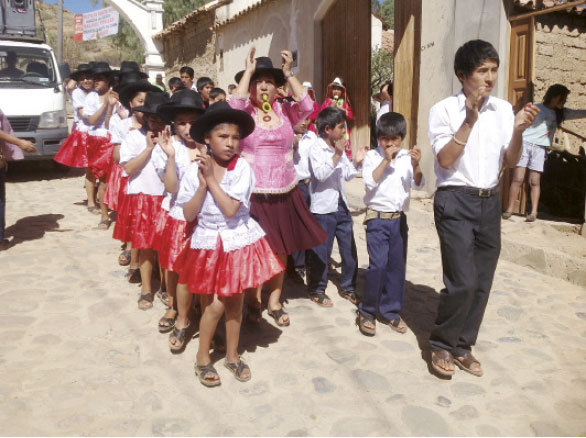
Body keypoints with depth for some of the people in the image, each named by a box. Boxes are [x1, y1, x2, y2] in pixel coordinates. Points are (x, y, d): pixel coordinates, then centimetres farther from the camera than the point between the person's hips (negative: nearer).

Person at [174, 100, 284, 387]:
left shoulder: (242, 168, -12)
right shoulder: (195, 169, -6)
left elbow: (231, 209, -21)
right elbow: (188, 214, -7)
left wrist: (212, 179, -19)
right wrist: (202, 184, -18)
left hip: (239, 241, 0)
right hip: (209, 242, 0)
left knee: (234, 302, 12)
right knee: (214, 305, -3)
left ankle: (232, 355, 33)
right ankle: (202, 358, 21)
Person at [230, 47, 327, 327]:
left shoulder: (285, 111, 5)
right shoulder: (245, 112, -2)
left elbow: (307, 106, -13)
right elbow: (235, 105, -23)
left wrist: (288, 73, -11)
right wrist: (248, 70, -15)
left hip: (284, 194, 3)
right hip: (252, 195, -3)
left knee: (281, 250, 12)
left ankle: (274, 302, 30)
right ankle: (254, 303, 24)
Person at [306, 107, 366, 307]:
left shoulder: (339, 148, 10)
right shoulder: (316, 148, -10)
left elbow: (347, 175, 15)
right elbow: (320, 174, -22)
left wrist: (356, 162, -1)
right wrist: (336, 156, -24)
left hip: (341, 205, 7)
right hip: (324, 207, -7)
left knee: (349, 249, 12)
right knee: (321, 252, 2)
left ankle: (348, 287, 27)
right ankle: (317, 290, 17)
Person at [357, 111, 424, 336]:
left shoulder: (407, 157, 3)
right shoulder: (372, 156, -3)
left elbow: (418, 184, -8)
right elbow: (370, 182, -16)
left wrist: (416, 165, -26)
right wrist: (386, 160, -21)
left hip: (399, 219, 4)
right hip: (377, 218, -3)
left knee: (397, 265, 9)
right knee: (378, 264, -10)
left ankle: (391, 311, 24)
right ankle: (366, 311, 7)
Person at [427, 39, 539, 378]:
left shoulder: (503, 109, 7)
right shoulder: (444, 110, -5)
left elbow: (511, 162, 6)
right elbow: (445, 160, -14)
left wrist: (518, 130, -11)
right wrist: (469, 120, -19)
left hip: (490, 202, 5)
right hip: (456, 201, -5)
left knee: (482, 283, 9)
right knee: (463, 282, -10)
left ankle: (463, 346, 26)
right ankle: (442, 345, 14)